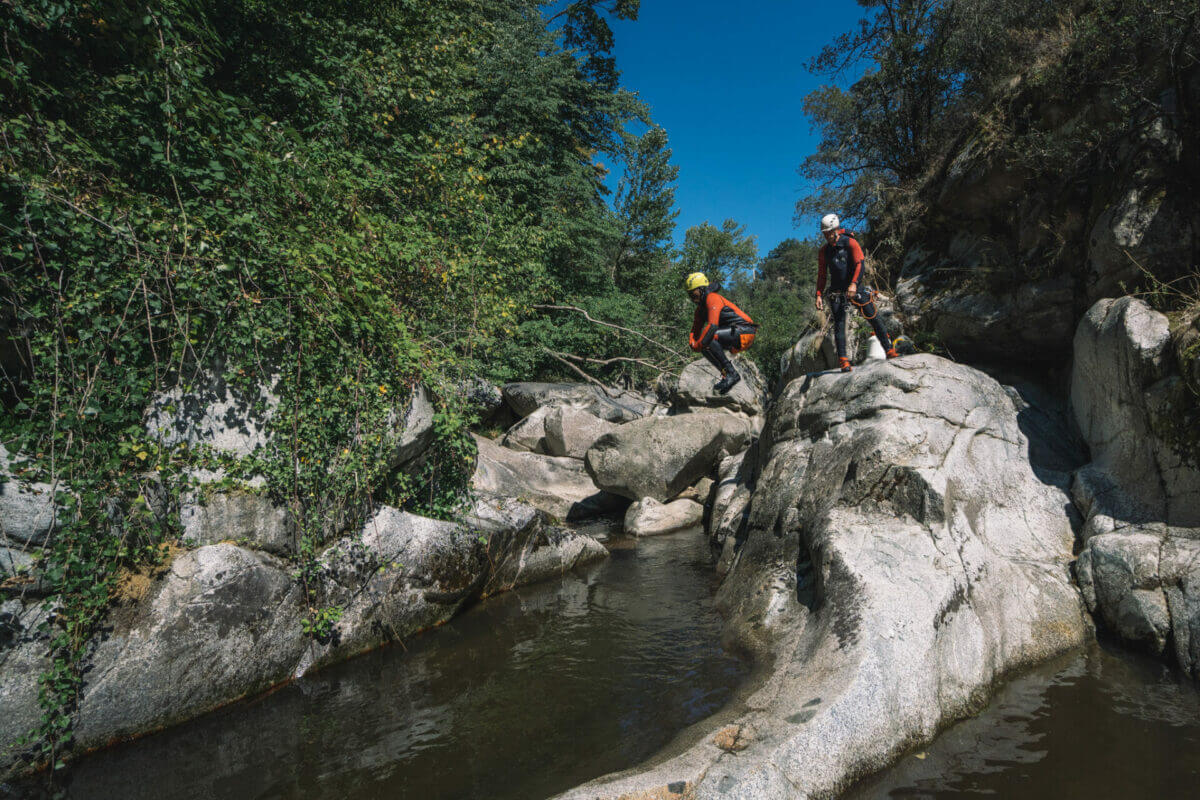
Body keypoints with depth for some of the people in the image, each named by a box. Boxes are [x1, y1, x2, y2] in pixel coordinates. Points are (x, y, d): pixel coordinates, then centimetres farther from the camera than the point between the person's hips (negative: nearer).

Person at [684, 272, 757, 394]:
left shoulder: (712, 298, -15)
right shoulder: (700, 308, 15)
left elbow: (712, 325, -28)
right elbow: (695, 330, 13)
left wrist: (698, 345, -24)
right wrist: (692, 343, -9)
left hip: (744, 331, -10)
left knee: (710, 336, -27)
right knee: (705, 345, 3)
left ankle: (731, 374, -21)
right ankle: (727, 374, 7)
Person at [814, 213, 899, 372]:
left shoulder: (850, 243, -5)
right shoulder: (824, 251, 5)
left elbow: (859, 265, -13)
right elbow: (821, 274, 10)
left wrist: (853, 284, -28)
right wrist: (819, 295, 0)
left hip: (856, 288, -2)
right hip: (837, 292, 2)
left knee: (874, 319, -2)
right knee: (839, 324, -7)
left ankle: (889, 350, 8)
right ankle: (843, 360, -5)